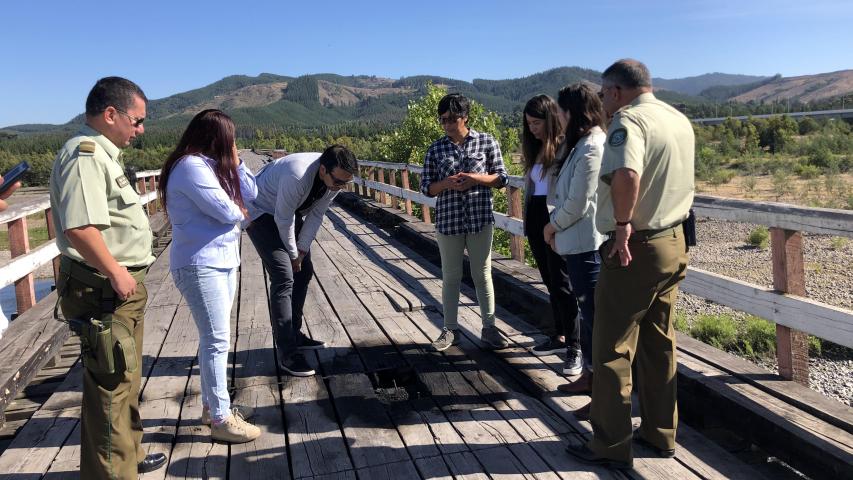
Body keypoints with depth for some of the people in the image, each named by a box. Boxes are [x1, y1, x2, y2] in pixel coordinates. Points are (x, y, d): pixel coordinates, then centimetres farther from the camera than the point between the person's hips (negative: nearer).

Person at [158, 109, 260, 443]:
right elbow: (227, 212, -21)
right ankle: (221, 419, 1)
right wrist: (239, 210, 1)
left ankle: (212, 405, 26)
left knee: (213, 338, 15)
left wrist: (235, 161, 1)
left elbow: (250, 194, 11)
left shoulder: (212, 165, 13)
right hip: (200, 265, -10)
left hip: (222, 261, 10)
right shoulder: (191, 167, -16)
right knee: (217, 341, -7)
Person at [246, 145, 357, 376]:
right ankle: (286, 353, -10)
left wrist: (301, 251, -6)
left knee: (304, 271, 10)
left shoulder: (335, 178, -16)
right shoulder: (297, 176, -39)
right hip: (261, 212, -8)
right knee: (284, 277, -16)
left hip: (290, 211, 8)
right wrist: (293, 254, -13)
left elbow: (315, 216, -5)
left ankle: (294, 335, 26)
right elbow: (283, 220, -27)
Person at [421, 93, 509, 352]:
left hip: (480, 219, -1)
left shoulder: (486, 142, 1)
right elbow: (426, 187, 5)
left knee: (483, 275, 8)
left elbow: (501, 178, 2)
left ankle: (489, 328, 21)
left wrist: (476, 178, -15)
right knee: (451, 277, 10)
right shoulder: (435, 149, 3)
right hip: (447, 221, 1)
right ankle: (450, 330, 22)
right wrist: (446, 184, -16)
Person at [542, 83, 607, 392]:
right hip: (578, 241, 10)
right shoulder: (582, 143, 11)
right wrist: (557, 227, 6)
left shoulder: (591, 148, -19)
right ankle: (590, 375, 30)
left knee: (594, 315, 1)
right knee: (588, 311, 17)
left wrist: (553, 225, -4)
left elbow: (577, 204, -19)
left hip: (586, 243, -10)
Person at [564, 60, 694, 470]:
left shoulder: (628, 120, -17)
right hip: (673, 243, 9)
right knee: (660, 345, 17)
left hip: (634, 249, -9)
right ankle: (660, 433, 28)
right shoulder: (680, 120, 11)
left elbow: (626, 175, -36)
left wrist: (622, 225, -24)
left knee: (613, 350, 2)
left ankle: (612, 445, 12)